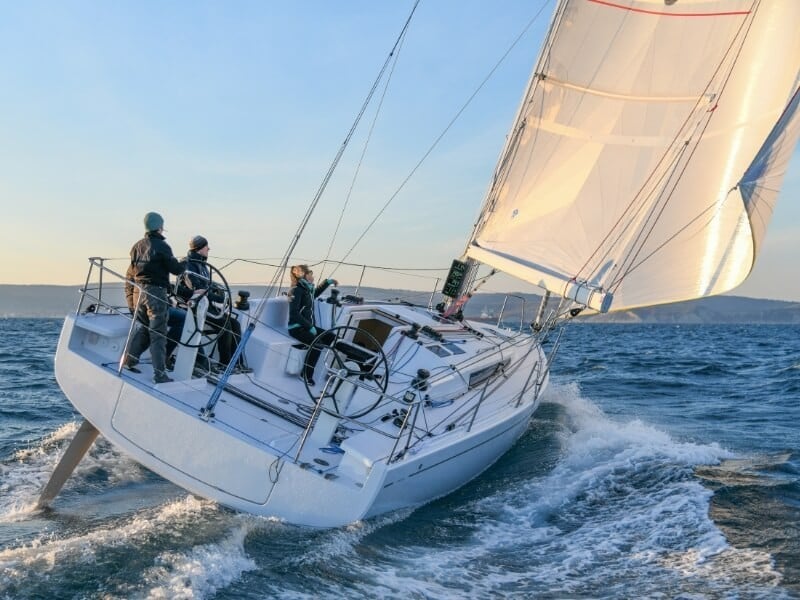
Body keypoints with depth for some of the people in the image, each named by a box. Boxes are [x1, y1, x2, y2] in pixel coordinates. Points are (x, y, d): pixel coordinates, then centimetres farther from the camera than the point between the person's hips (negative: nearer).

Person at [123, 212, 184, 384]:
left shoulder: (137, 246, 10)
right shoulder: (161, 246, -11)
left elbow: (133, 270, 18)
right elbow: (175, 268, -10)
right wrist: (183, 267, 11)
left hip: (138, 290, 7)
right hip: (156, 292, -7)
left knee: (144, 328, 22)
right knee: (158, 334, -3)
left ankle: (129, 359, 18)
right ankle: (160, 374, -1)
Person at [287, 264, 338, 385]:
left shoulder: (308, 289, 11)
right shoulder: (297, 290, -14)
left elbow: (316, 293, 38)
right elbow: (294, 314, -21)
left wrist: (328, 282, 28)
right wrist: (310, 327, -21)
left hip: (308, 326, 9)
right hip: (297, 328, -9)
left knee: (332, 337, -4)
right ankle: (306, 375, -17)